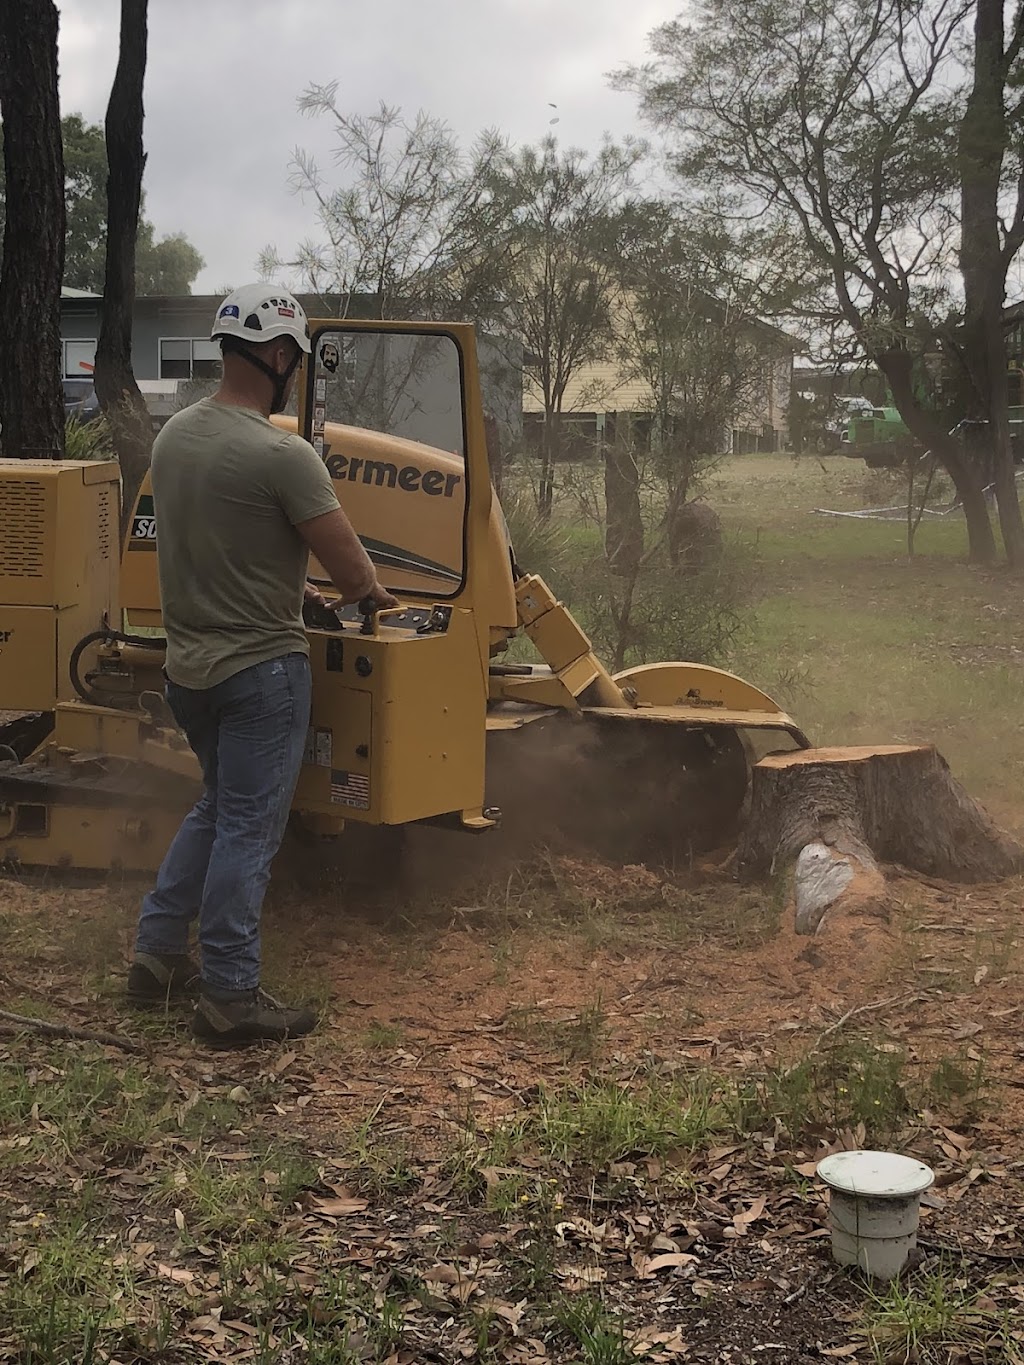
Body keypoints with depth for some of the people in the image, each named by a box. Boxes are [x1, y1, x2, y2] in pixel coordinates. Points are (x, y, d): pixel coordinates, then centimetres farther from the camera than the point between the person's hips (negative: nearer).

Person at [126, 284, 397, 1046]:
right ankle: (230, 999, 10)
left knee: (217, 810, 23)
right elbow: (354, 573, -18)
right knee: (249, 829, 2)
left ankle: (159, 955, 27)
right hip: (259, 666, -8)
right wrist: (373, 595, 4)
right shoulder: (281, 455, -21)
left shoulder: (175, 435, 4)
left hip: (188, 662, 8)